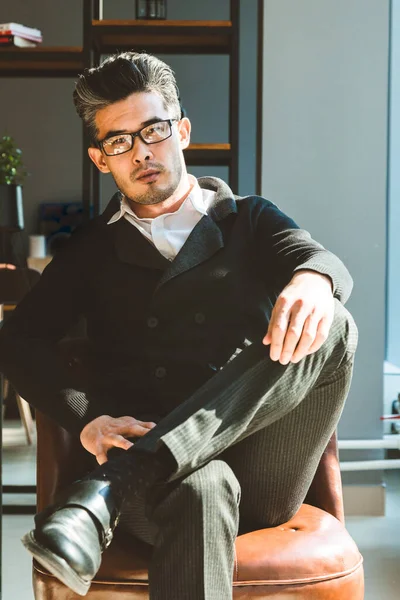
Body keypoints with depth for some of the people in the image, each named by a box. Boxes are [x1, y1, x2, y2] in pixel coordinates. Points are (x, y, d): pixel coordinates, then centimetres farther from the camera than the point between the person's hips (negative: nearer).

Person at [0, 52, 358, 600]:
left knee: (331, 329, -27)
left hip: (260, 481, 3)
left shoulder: (250, 220, 20)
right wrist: (88, 421, -16)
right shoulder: (94, 249, 19)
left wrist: (313, 281, -30)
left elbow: (321, 259, -2)